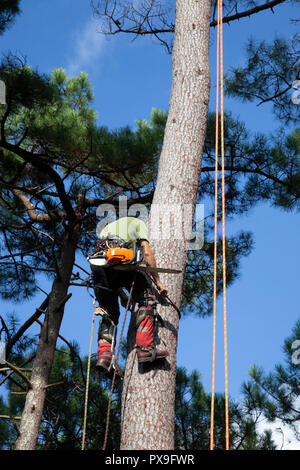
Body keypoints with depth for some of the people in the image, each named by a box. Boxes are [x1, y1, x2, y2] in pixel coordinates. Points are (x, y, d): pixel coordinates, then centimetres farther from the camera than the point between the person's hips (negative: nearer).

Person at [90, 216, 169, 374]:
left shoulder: (106, 228, 42)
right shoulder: (137, 223, 28)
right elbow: (147, 253, 11)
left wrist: (122, 295, 35)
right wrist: (158, 282, 16)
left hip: (98, 264, 5)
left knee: (109, 312, 16)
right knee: (147, 300, 6)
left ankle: (104, 354, 1)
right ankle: (145, 348, -5)